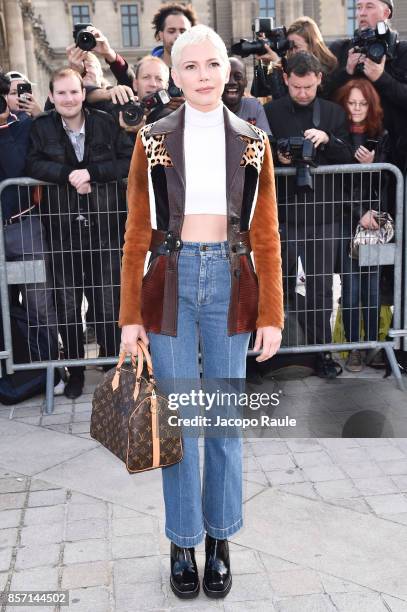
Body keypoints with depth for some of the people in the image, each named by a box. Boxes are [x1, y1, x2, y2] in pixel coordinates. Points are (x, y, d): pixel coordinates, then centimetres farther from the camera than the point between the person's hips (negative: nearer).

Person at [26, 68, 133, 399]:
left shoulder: (105, 123, 1)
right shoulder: (41, 127, 4)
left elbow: (129, 161, -6)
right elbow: (34, 164, -6)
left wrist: (91, 172, -16)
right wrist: (68, 175, -19)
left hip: (105, 228, -1)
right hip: (63, 231, 1)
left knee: (109, 305, 5)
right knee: (68, 307, 9)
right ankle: (75, 371, 25)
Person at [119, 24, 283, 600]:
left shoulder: (253, 142, 4)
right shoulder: (153, 140, 2)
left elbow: (265, 234, 4)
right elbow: (137, 233, 1)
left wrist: (271, 313, -1)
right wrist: (131, 315, -3)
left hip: (230, 283, 1)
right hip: (171, 283, 0)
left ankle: (219, 541, 27)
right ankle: (183, 543, 25)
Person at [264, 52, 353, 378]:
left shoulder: (334, 113, 8)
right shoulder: (270, 112, 4)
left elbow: (348, 158, 3)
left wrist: (327, 139, -14)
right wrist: (277, 157, -13)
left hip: (324, 213, 1)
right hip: (284, 213, -1)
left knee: (321, 287, 5)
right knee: (283, 284, 7)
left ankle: (322, 349, 16)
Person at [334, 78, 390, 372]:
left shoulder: (381, 137, 7)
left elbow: (385, 182, 5)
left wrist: (371, 163, -14)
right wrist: (360, 214, -10)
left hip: (374, 219, 2)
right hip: (346, 220, -2)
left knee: (372, 285, 4)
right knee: (351, 285, 0)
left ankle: (373, 344, 15)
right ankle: (354, 346, 11)